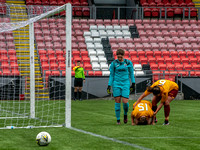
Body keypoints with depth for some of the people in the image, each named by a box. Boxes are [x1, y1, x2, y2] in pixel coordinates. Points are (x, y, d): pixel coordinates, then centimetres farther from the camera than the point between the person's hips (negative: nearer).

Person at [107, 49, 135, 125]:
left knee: (125, 101, -11)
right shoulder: (114, 63, 0)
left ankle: (125, 114, 19)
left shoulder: (128, 62, 0)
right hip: (116, 83, 0)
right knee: (117, 101, -2)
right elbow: (111, 75, 6)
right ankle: (118, 119, 7)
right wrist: (109, 85, 2)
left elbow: (131, 73, 10)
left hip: (125, 83, 0)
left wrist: (133, 84, 10)